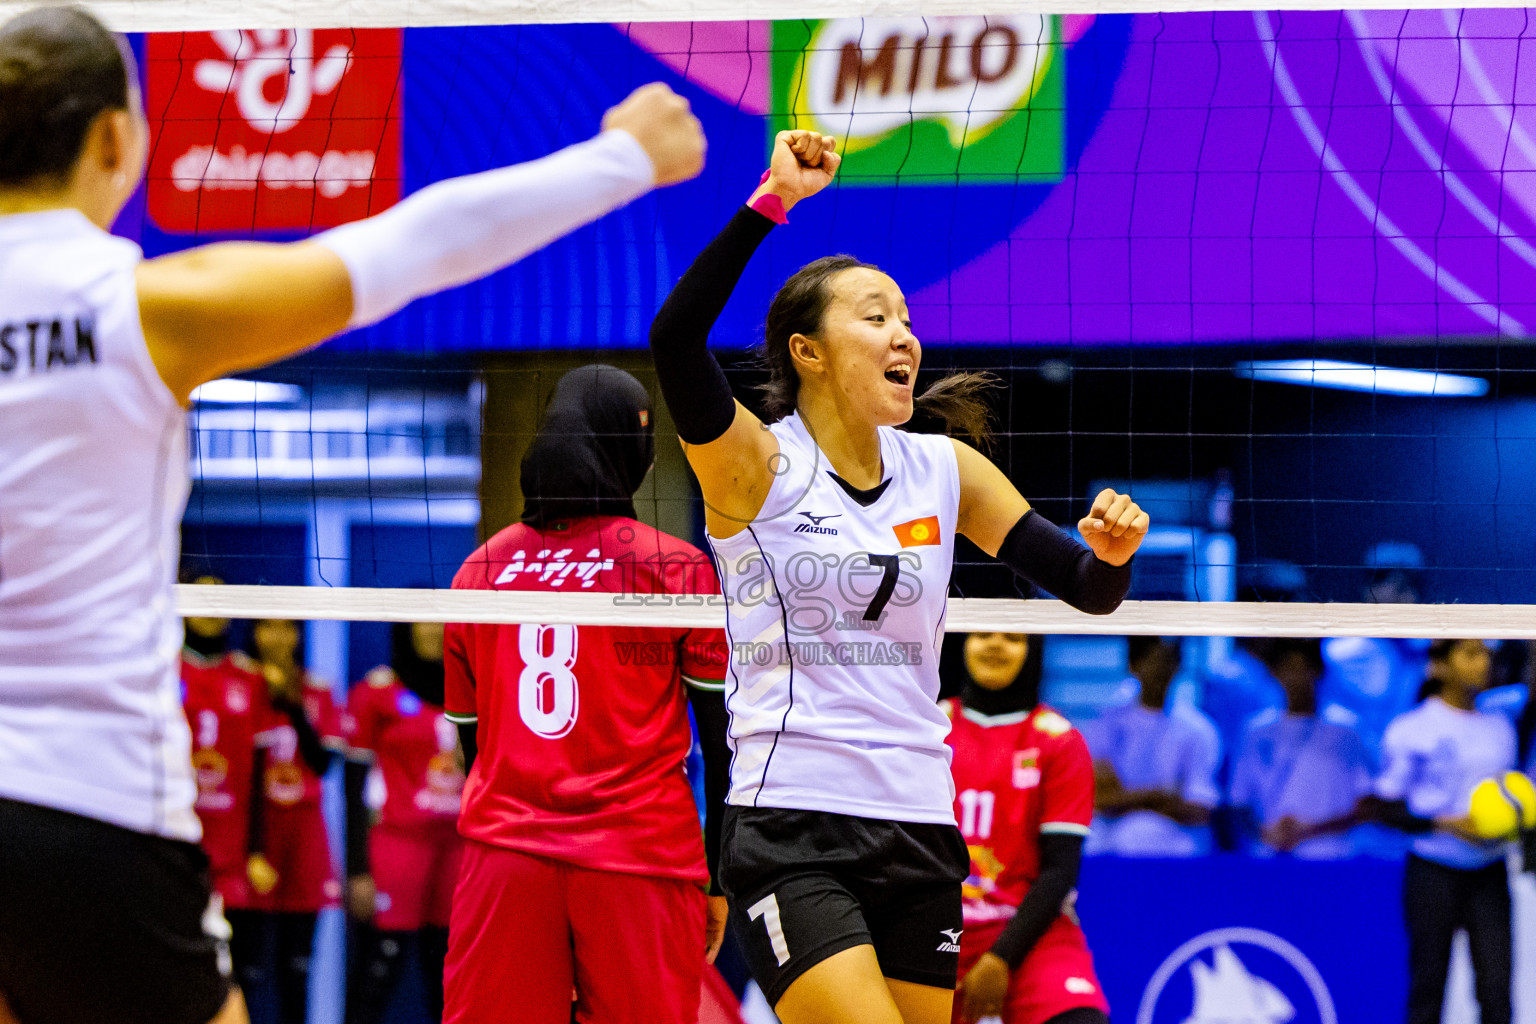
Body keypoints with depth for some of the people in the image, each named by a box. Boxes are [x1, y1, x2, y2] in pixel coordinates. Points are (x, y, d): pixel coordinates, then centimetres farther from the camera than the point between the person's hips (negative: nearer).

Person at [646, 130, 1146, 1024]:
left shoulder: (944, 471, 10)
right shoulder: (759, 465, -5)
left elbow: (1089, 591, 11)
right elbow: (676, 337, -23)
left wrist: (1113, 552, -12)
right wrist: (772, 202, -28)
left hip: (919, 834, 5)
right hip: (790, 838, -5)